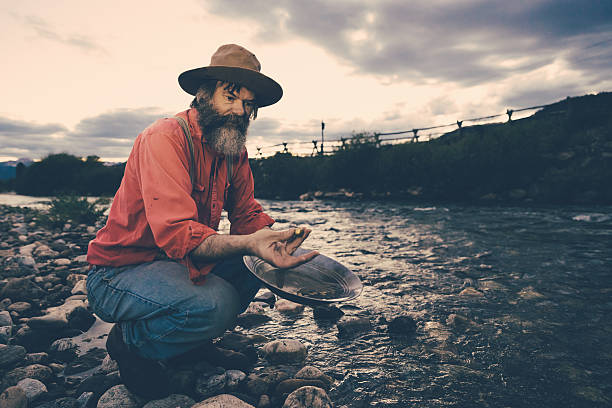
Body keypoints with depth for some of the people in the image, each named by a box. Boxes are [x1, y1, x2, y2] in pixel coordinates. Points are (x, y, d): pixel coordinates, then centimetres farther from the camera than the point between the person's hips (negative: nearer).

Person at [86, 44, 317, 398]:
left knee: (264, 259, -5)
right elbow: (177, 233, -33)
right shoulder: (165, 138, -22)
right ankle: (131, 342, -1)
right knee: (216, 304, -32)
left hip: (181, 262, 8)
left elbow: (247, 214, 1)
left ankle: (193, 340, 9)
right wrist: (248, 244, -49)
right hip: (119, 273, -8)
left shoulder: (235, 149, 3)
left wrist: (276, 238, -21)